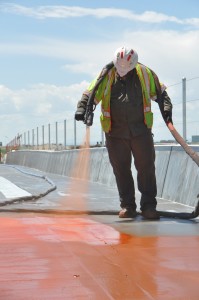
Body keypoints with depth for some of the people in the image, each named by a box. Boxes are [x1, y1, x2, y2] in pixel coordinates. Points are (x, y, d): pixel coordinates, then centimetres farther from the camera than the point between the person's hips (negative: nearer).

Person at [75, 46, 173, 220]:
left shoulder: (145, 73, 2)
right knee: (121, 169, 5)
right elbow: (90, 94, -2)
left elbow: (160, 92, 14)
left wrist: (167, 108, 0)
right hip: (115, 132, 0)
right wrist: (82, 109, -19)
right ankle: (127, 206, 14)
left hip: (141, 130, 0)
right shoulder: (106, 75, -1)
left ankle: (149, 206, 3)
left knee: (146, 167, -3)